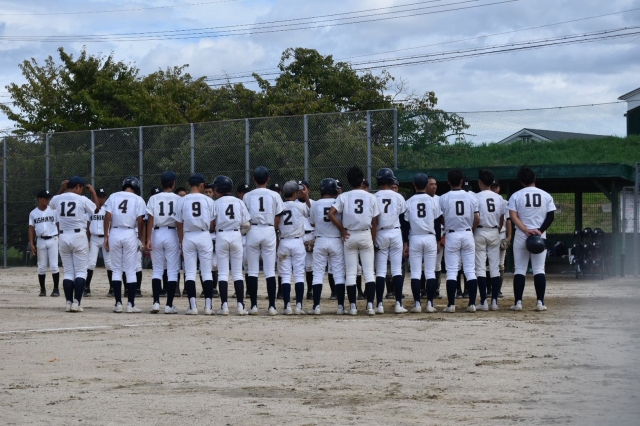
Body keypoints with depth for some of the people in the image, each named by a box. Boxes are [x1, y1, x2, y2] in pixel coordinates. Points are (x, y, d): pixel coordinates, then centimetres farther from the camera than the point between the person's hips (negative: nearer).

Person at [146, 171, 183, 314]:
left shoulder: (153, 199, 2)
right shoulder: (179, 199, -1)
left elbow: (150, 219, -5)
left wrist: (148, 239, -6)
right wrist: (182, 240, 2)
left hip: (156, 234, 2)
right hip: (172, 234, -2)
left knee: (157, 270, 9)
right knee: (172, 271, 3)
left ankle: (156, 302, -2)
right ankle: (169, 305, 0)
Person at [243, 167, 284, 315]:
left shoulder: (247, 196, 2)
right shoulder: (274, 195, 2)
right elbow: (278, 218, 2)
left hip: (253, 231, 0)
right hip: (269, 231, 0)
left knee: (253, 271, 4)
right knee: (270, 271, 2)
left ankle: (253, 305, 0)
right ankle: (272, 306, -2)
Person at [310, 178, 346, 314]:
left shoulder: (316, 205, -2)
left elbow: (312, 223, 10)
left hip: (320, 241, 0)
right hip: (336, 242, 0)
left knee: (318, 273, 5)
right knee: (339, 274, 4)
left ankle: (316, 305, -1)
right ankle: (340, 305, 0)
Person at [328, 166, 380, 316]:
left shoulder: (344, 196, -2)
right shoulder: (371, 197, 1)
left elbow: (331, 214, -12)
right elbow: (374, 222, 2)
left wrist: (342, 229, -2)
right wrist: (373, 240, 11)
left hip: (349, 236, 0)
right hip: (366, 235, 0)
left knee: (351, 273, 4)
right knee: (369, 272, 3)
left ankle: (352, 306, 1)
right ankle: (370, 305, -5)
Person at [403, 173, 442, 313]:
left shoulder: (409, 202, -1)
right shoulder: (433, 201, 0)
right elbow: (438, 223, 3)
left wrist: (405, 243, 5)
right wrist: (438, 241, 11)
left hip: (414, 239, 0)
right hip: (430, 238, 0)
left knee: (415, 273, 2)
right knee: (430, 272, 4)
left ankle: (417, 304, -3)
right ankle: (430, 303, 0)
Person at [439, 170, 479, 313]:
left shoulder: (443, 198, -6)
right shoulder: (471, 196, -1)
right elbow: (476, 219, 0)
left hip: (452, 235, -2)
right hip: (468, 235, 2)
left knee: (451, 271, 1)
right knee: (470, 270, 5)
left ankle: (451, 304, -3)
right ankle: (472, 303, 2)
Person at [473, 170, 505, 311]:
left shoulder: (476, 197, -8)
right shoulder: (499, 198, 5)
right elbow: (502, 219, 10)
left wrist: (471, 232, 0)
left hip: (480, 232, -4)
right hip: (494, 232, 4)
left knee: (480, 268, -1)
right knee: (495, 268, 6)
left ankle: (483, 302, -6)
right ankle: (494, 301, 3)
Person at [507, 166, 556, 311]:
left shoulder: (516, 196, -1)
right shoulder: (546, 196, 3)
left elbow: (513, 216, -10)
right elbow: (551, 216, -3)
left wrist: (526, 230, -15)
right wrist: (540, 231, -9)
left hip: (521, 236, -1)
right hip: (540, 236, 1)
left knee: (519, 270, 4)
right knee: (539, 269, 4)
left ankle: (518, 302, -1)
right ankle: (540, 302, -3)